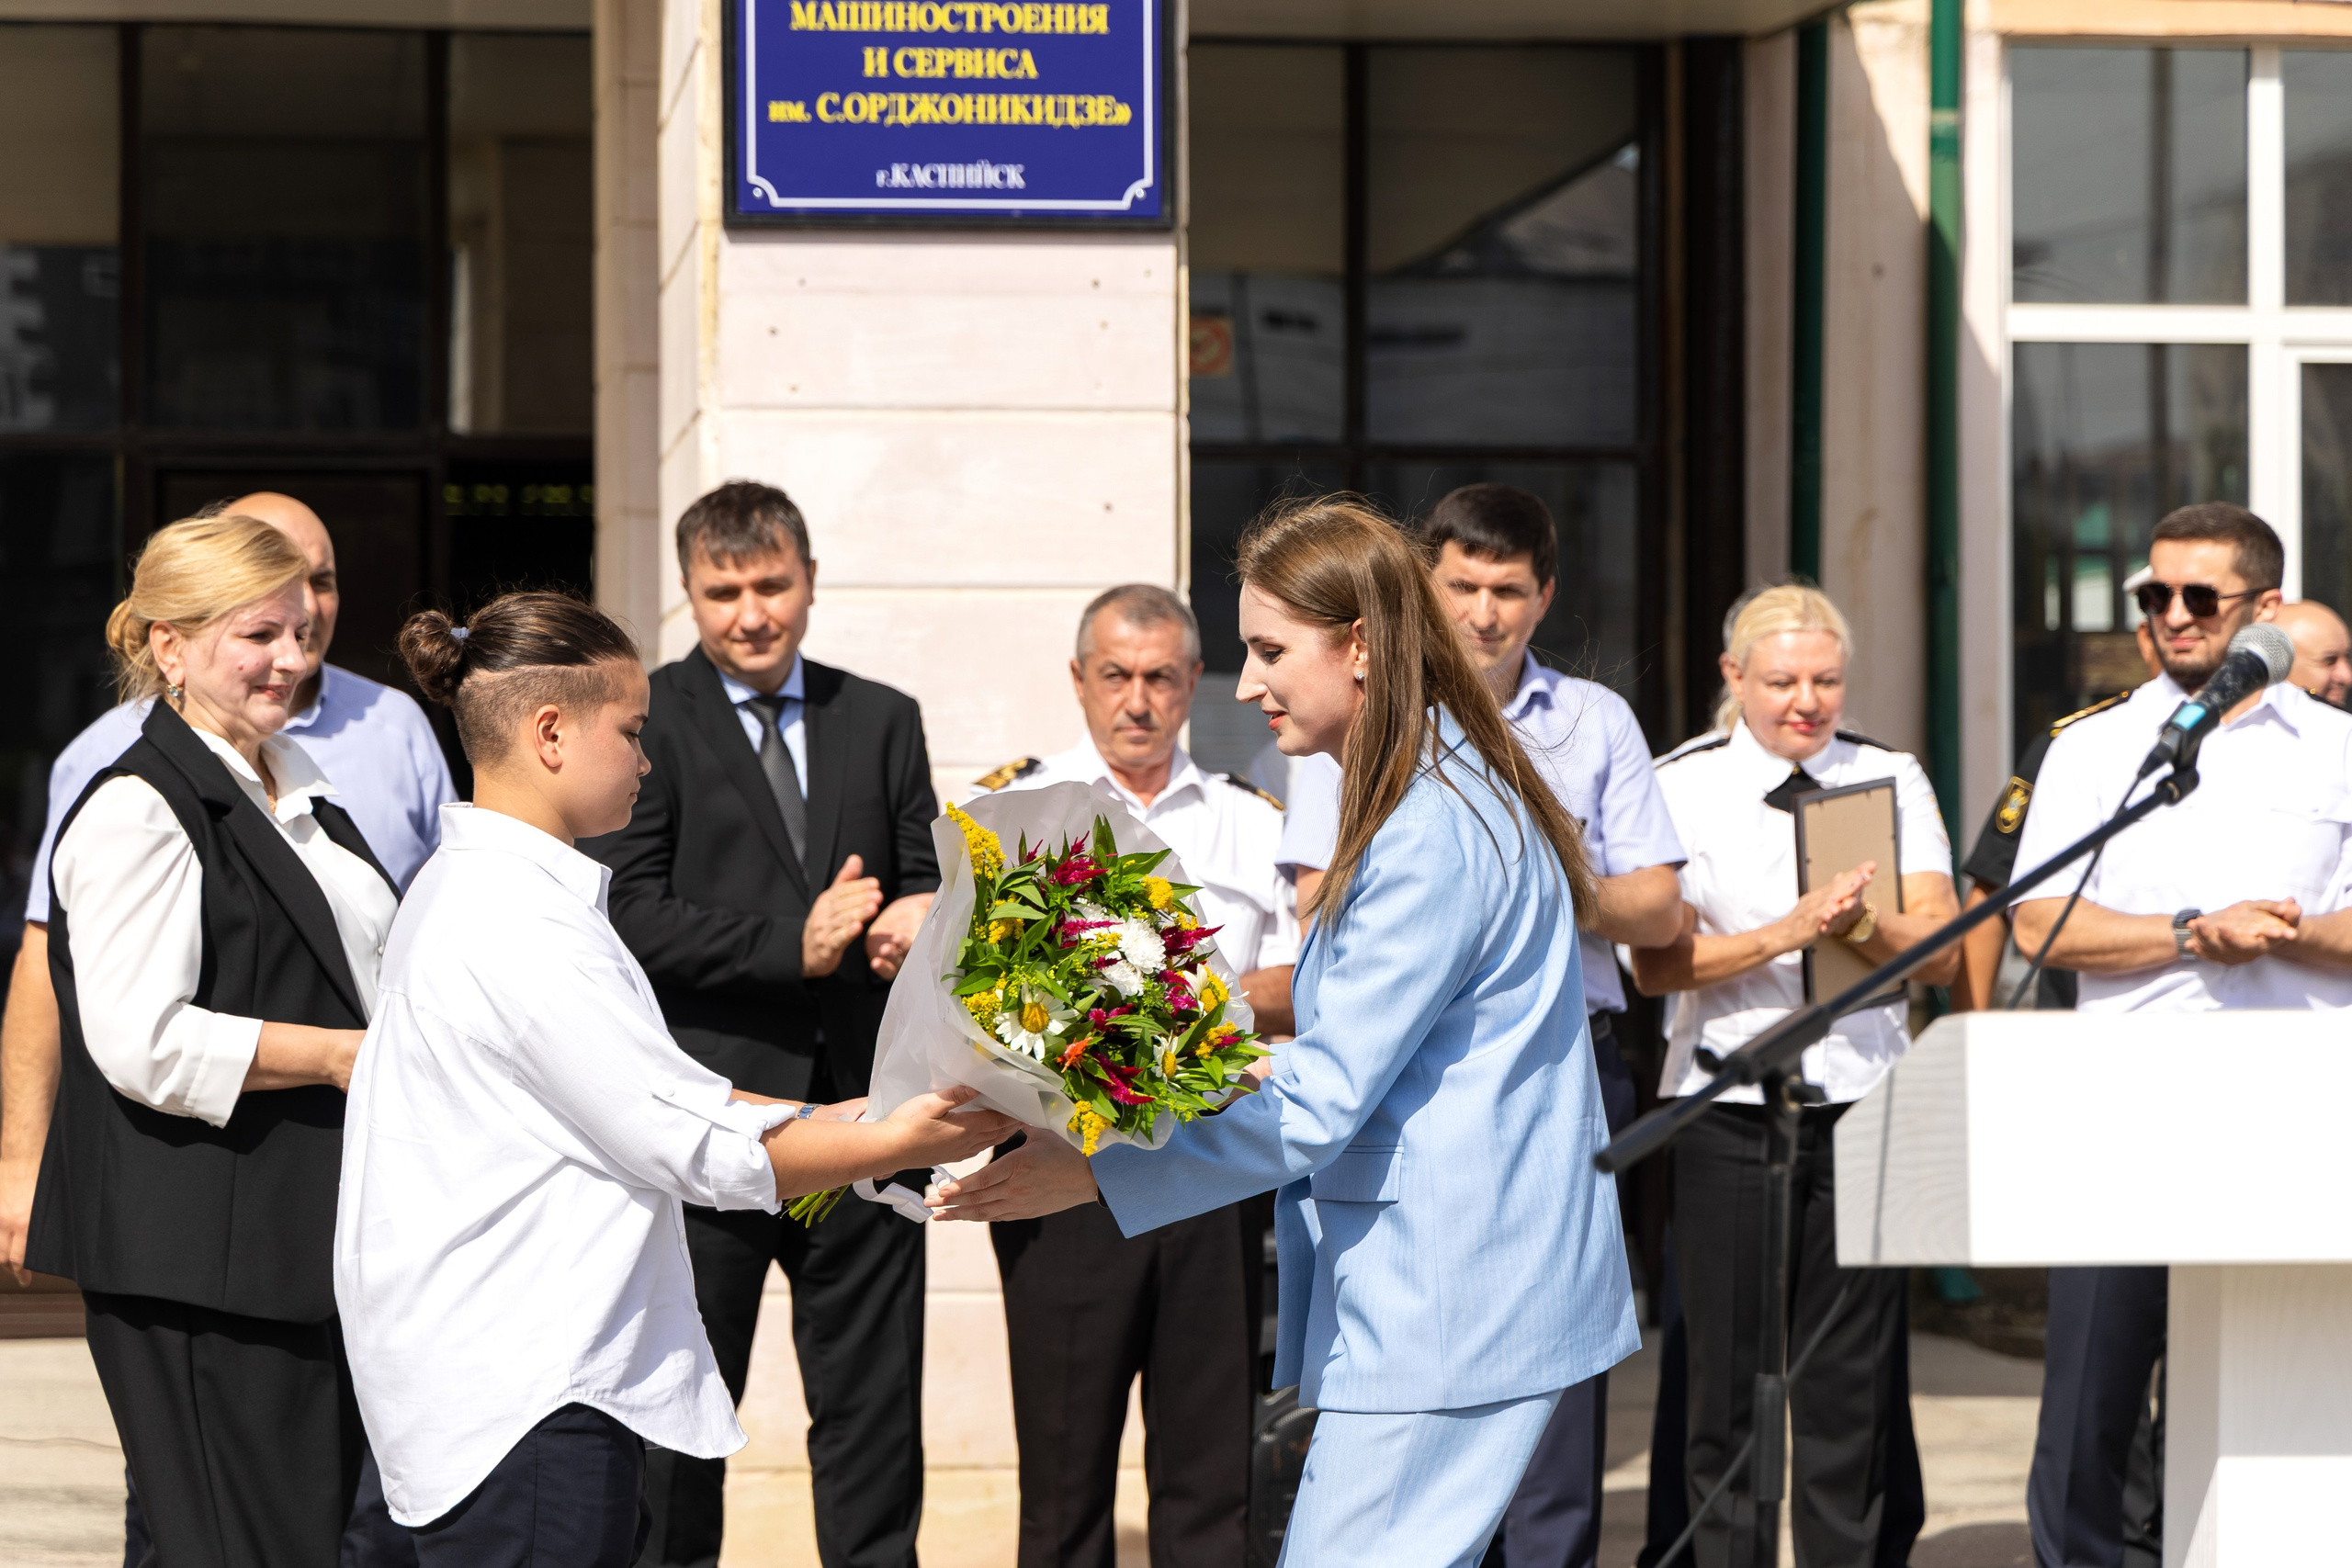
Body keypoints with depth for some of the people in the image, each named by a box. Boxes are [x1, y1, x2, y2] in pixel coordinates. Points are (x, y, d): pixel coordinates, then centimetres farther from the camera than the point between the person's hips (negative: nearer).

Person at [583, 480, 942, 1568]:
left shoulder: (882, 721, 13)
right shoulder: (645, 721, -2)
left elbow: (924, 883, 14)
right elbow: (627, 915, -11)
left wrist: (920, 917, -10)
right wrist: (790, 943, -19)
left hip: (861, 1108, 4)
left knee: (873, 1407, 8)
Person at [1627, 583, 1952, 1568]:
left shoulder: (1894, 781, 9)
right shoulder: (1681, 786, 3)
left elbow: (1941, 955, 3)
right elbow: (1656, 962, -5)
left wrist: (1873, 924, -18)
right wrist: (1783, 936, -19)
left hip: (1862, 1098, 1)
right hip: (1729, 1108, -1)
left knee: (1856, 1384, -1)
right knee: (1727, 1384, 0)